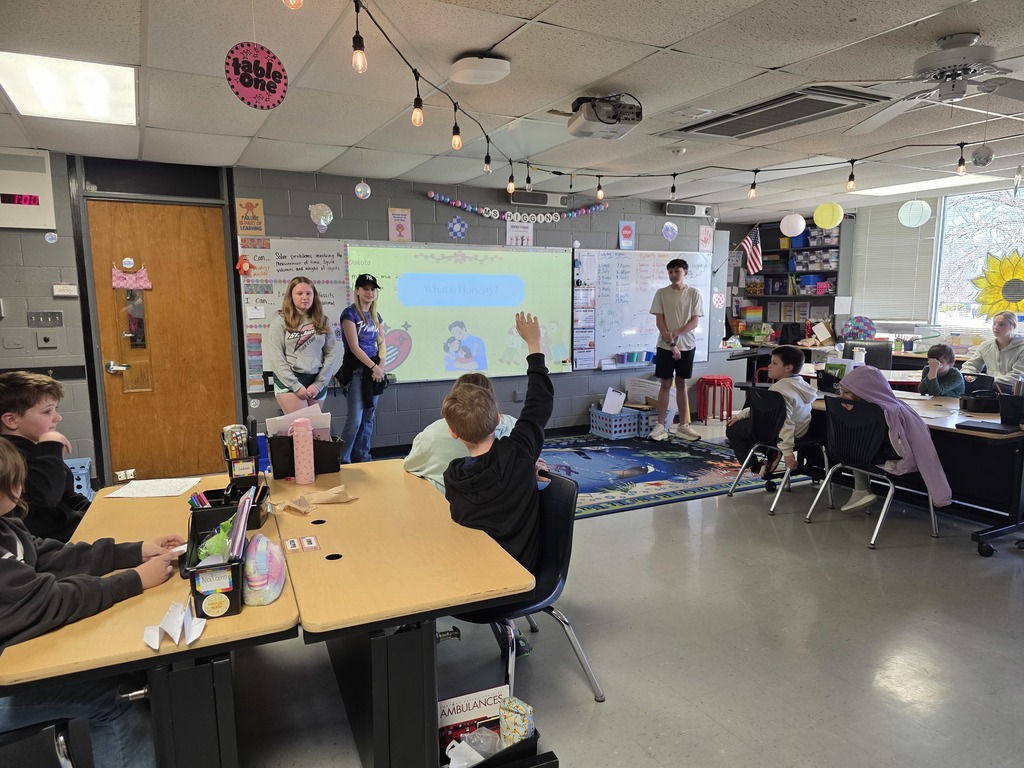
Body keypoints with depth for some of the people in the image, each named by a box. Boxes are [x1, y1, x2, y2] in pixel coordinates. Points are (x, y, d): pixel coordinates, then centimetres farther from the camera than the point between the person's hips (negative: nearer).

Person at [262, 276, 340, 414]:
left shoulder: (323, 322, 8)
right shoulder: (280, 321, -2)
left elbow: (330, 354, 3)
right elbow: (275, 357, -8)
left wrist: (319, 384, -7)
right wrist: (296, 386, -14)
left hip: (317, 381, 4)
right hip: (289, 381, -3)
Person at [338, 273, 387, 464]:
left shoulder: (375, 315, 14)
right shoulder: (349, 313, -7)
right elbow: (354, 347, -12)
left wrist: (381, 365, -3)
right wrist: (374, 367, -12)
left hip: (373, 370, 7)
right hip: (356, 369, -7)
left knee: (368, 418, 10)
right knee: (355, 419, -10)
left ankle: (362, 457, 19)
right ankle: (342, 459, 2)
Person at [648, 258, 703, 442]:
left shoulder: (693, 293, 1)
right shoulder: (661, 293, 0)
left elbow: (695, 321, -3)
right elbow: (659, 321, -4)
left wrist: (676, 333, -18)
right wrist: (671, 344, -13)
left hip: (687, 345, 1)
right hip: (665, 346, -1)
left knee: (681, 384, 8)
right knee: (666, 384, 2)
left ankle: (683, 425, 16)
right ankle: (660, 425, 8)